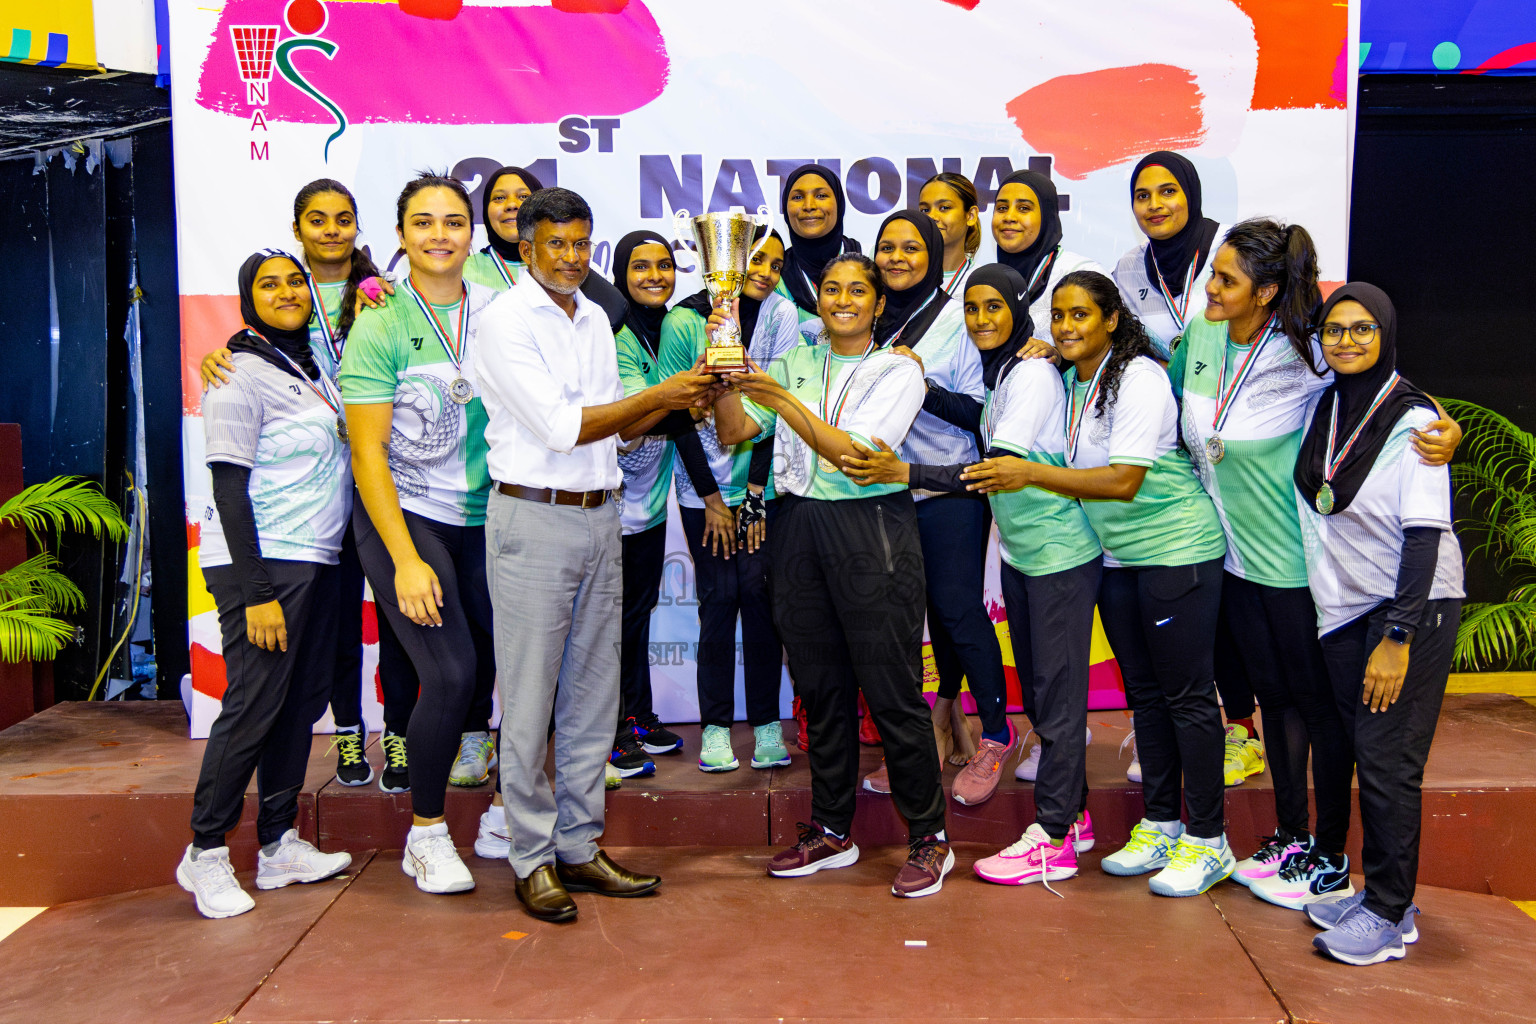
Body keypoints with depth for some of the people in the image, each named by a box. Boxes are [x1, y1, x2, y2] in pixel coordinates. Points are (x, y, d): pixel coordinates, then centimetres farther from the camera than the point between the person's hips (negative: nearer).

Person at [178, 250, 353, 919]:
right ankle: (205, 853, 9)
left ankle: (278, 845, 18)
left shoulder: (312, 369, 15)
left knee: (303, 700, 9)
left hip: (315, 561, 8)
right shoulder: (242, 376, -8)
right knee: (254, 706, -6)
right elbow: (229, 490, -13)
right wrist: (255, 592, -18)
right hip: (262, 563, -8)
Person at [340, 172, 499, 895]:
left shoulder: (498, 313, 4)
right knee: (453, 673, -12)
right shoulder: (379, 327, -5)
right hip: (402, 516, -4)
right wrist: (406, 560, -14)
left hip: (483, 519, 4)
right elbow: (367, 452, -8)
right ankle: (426, 834, 9)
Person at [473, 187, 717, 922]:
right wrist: (657, 395, -13)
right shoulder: (506, 320, -8)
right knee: (530, 700, 1)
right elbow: (562, 426, -16)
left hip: (599, 517, 7)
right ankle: (533, 858, 14)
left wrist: (676, 403, 2)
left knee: (593, 695, 11)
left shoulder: (595, 319, 14)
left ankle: (579, 847, 23)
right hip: (534, 521, -7)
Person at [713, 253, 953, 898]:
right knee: (819, 686, 10)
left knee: (891, 689, -4)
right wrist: (727, 373, -11)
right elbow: (733, 431, 6)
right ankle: (831, 831, 24)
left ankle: (928, 838, 10)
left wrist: (782, 400, -20)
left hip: (872, 530, -4)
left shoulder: (898, 370, 0)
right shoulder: (794, 364, 14)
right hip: (801, 528, 5)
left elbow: (854, 454, -13)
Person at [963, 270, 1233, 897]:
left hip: (1178, 551, -8)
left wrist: (1031, 475, -29)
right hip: (1118, 556, 8)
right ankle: (1159, 826, 25)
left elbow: (1124, 482, -25)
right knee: (1143, 691, 13)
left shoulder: (1139, 378, -16)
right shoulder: (1071, 381, 8)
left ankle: (1208, 842, 10)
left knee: (1186, 694, -2)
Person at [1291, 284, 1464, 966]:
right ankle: (1379, 893, 22)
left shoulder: (1412, 422, -13)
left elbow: (1424, 538, -16)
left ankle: (1388, 915, 8)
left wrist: (1397, 638, -19)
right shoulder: (1321, 408, 5)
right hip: (1345, 606, 6)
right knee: (1362, 752, 9)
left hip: (1413, 606, -6)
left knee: (1387, 761, -4)